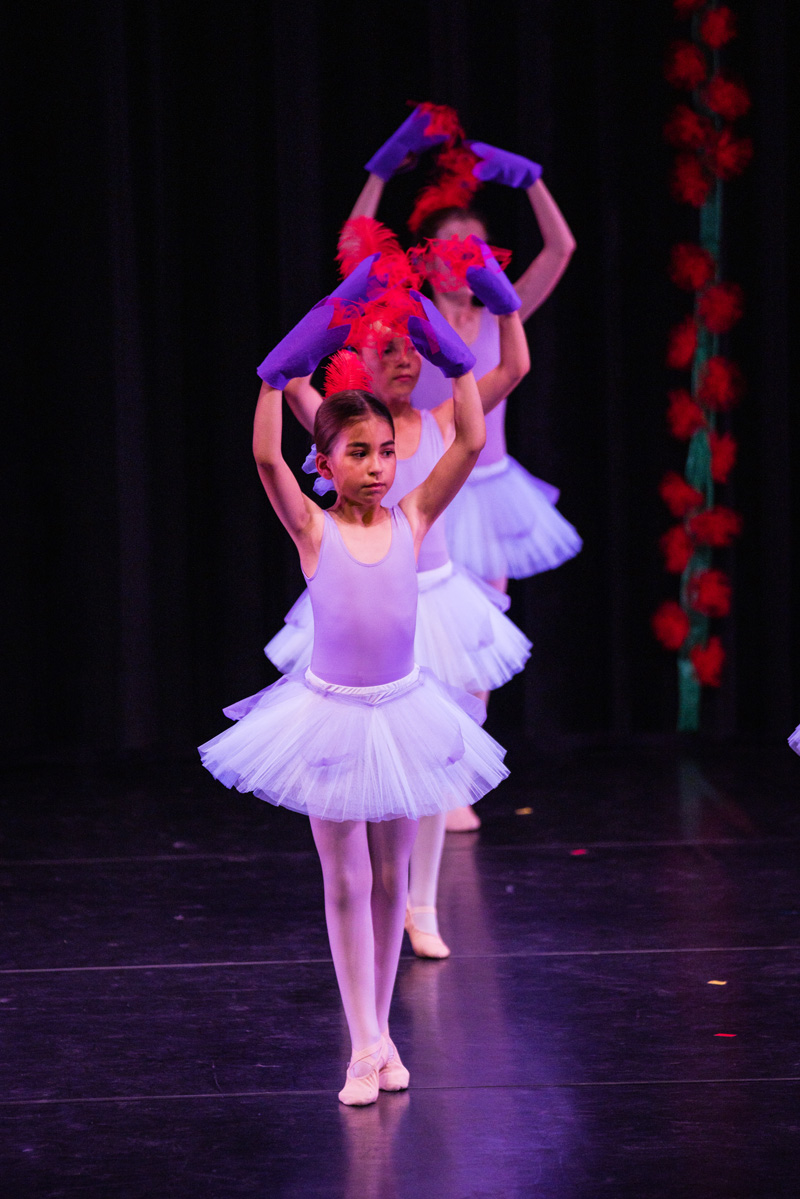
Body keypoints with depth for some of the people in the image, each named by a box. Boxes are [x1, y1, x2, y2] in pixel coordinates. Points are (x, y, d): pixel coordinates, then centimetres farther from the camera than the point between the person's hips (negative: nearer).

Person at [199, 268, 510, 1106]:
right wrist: (279, 369, -30)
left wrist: (451, 354, -15)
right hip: (331, 715, -2)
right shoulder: (312, 529, -10)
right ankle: (365, 1046, 7)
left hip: (401, 713, 2)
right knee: (345, 884, 3)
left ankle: (381, 1029, 24)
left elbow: (470, 443, -11)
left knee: (389, 879, 12)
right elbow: (265, 458, -25)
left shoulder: (412, 519, -4)